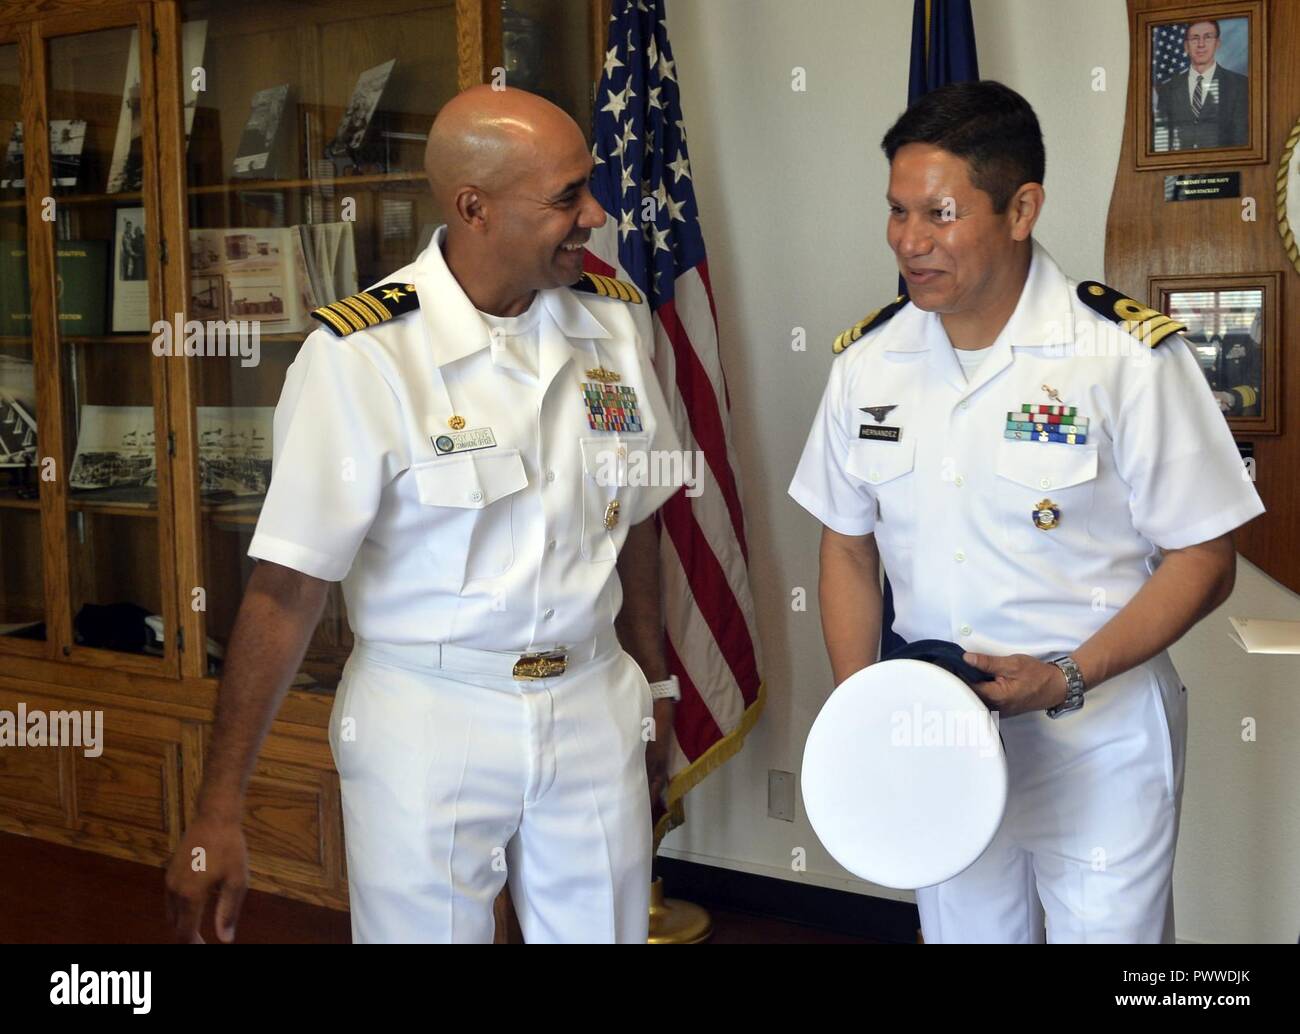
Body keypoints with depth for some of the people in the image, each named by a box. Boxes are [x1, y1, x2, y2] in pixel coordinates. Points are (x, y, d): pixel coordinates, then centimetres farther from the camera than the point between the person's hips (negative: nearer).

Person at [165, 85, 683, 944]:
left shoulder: (615, 317, 0)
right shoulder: (360, 355, -16)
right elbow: (289, 584, -15)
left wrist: (655, 684, 18)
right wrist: (220, 809, -14)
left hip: (595, 708, 4)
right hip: (427, 721, -4)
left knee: (605, 926, 15)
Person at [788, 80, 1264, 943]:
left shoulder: (1129, 355, -14)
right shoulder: (867, 362, -1)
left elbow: (1202, 559, -10)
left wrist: (1068, 677, -21)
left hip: (1098, 739, -3)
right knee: (960, 926, 18)